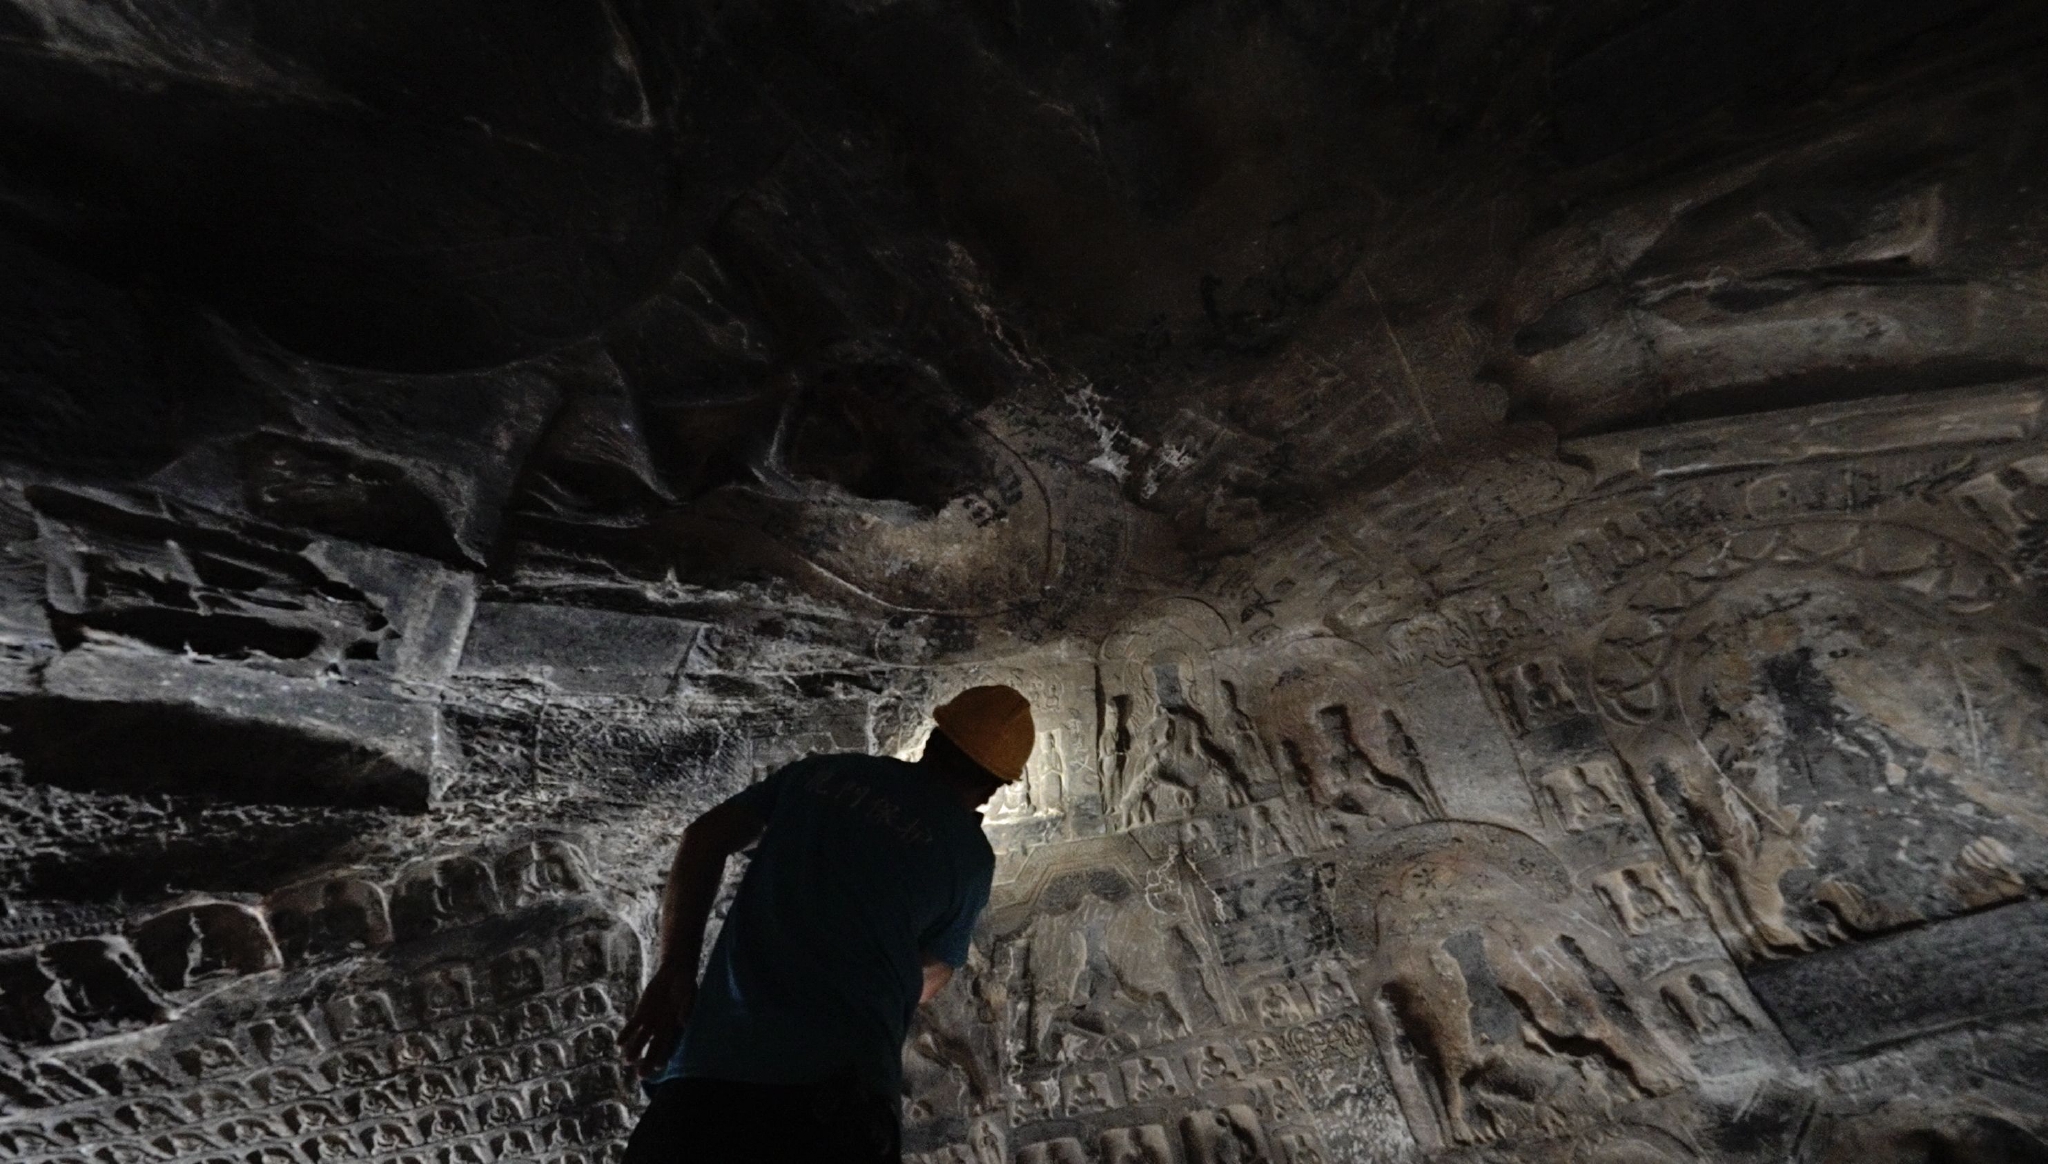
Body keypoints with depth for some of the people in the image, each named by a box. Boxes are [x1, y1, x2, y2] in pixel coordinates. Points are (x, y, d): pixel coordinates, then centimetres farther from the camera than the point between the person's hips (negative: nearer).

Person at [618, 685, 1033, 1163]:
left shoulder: (823, 771, 13)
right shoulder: (970, 854, 7)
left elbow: (703, 837, 10)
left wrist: (674, 972, 8)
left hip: (701, 1075, 3)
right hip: (836, 1093, -3)